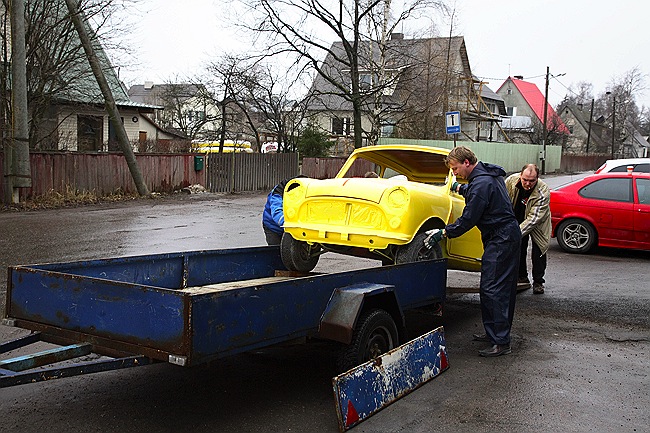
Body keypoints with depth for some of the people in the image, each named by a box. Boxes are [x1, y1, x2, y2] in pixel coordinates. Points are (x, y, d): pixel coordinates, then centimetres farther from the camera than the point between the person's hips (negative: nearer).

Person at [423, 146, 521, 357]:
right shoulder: (489, 173, 11)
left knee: (492, 289, -10)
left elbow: (468, 219, -20)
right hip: (509, 235, 11)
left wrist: (443, 233, -13)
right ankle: (496, 332, 24)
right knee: (504, 288, 14)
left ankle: (501, 342, -9)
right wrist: (460, 189, 28)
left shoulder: (481, 183, -20)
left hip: (500, 240, -11)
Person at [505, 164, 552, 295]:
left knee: (538, 250, -2)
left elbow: (534, 218, -36)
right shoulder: (511, 181, -23)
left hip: (537, 225, -3)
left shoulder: (543, 192, -33)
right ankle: (522, 279, 17)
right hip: (517, 221, 3)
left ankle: (538, 282, 13)